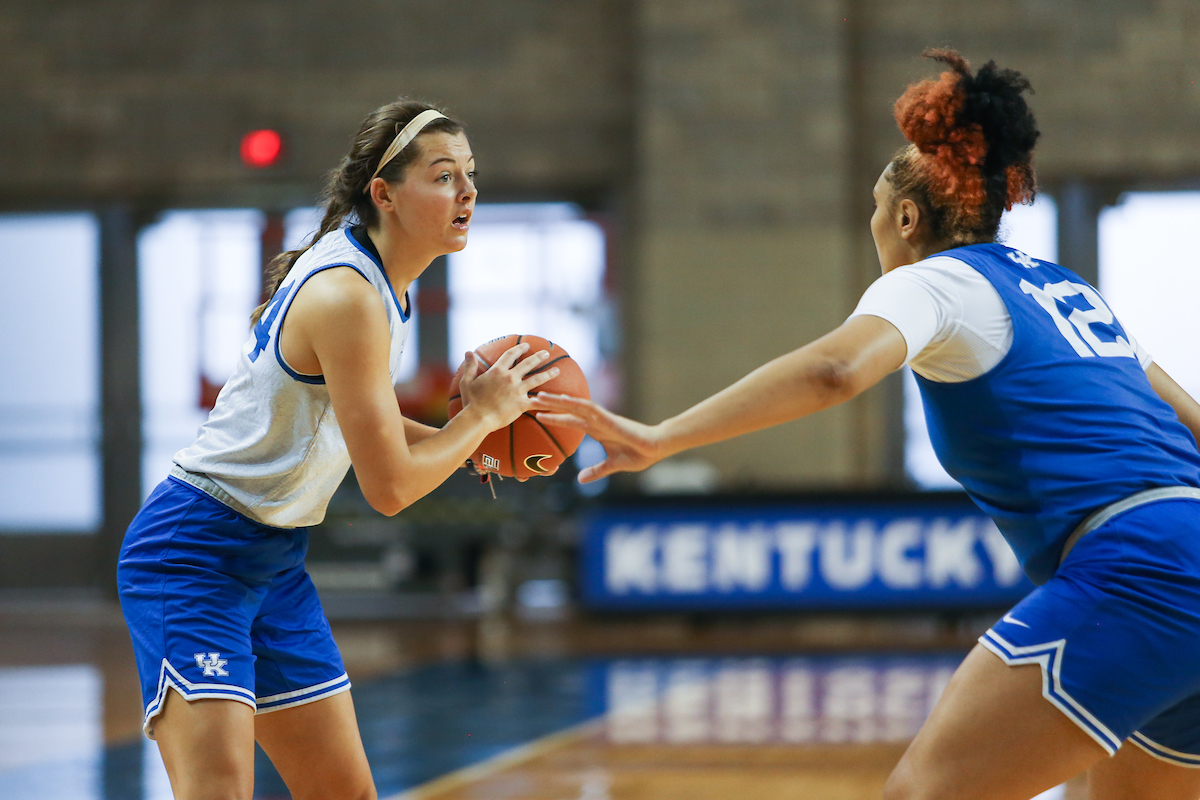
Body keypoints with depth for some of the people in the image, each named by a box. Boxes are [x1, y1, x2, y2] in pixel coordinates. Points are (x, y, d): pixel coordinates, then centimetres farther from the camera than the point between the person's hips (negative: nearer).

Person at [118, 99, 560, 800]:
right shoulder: (347, 296, -23)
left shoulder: (382, 281, 7)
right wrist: (484, 414, -7)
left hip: (275, 559, 10)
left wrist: (471, 441, 8)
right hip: (194, 557, -10)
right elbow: (390, 487, -22)